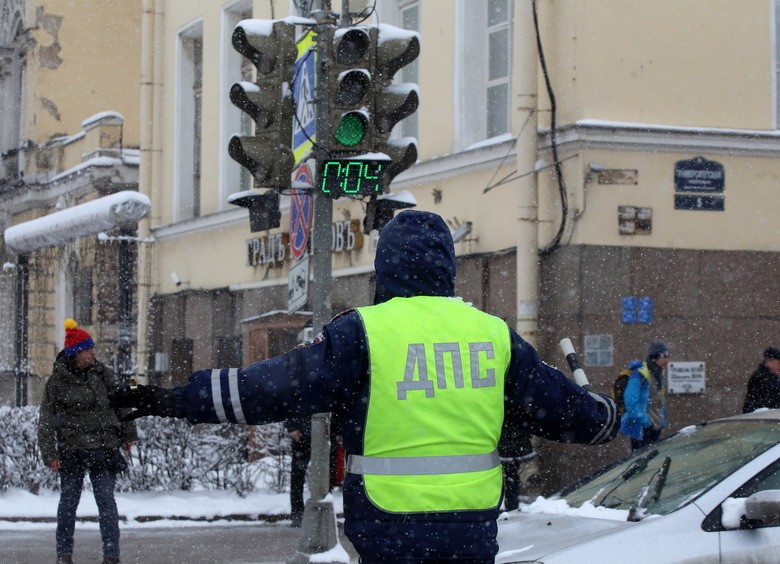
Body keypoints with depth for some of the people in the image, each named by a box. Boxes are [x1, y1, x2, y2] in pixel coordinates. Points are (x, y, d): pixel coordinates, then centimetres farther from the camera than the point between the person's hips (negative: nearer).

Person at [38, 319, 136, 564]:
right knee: (68, 500, 5)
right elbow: (46, 422, -2)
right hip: (71, 449, -1)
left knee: (106, 499, -5)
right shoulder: (57, 382, -2)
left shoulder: (102, 373, 5)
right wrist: (50, 454, -8)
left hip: (103, 447, 1)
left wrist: (128, 434, 16)